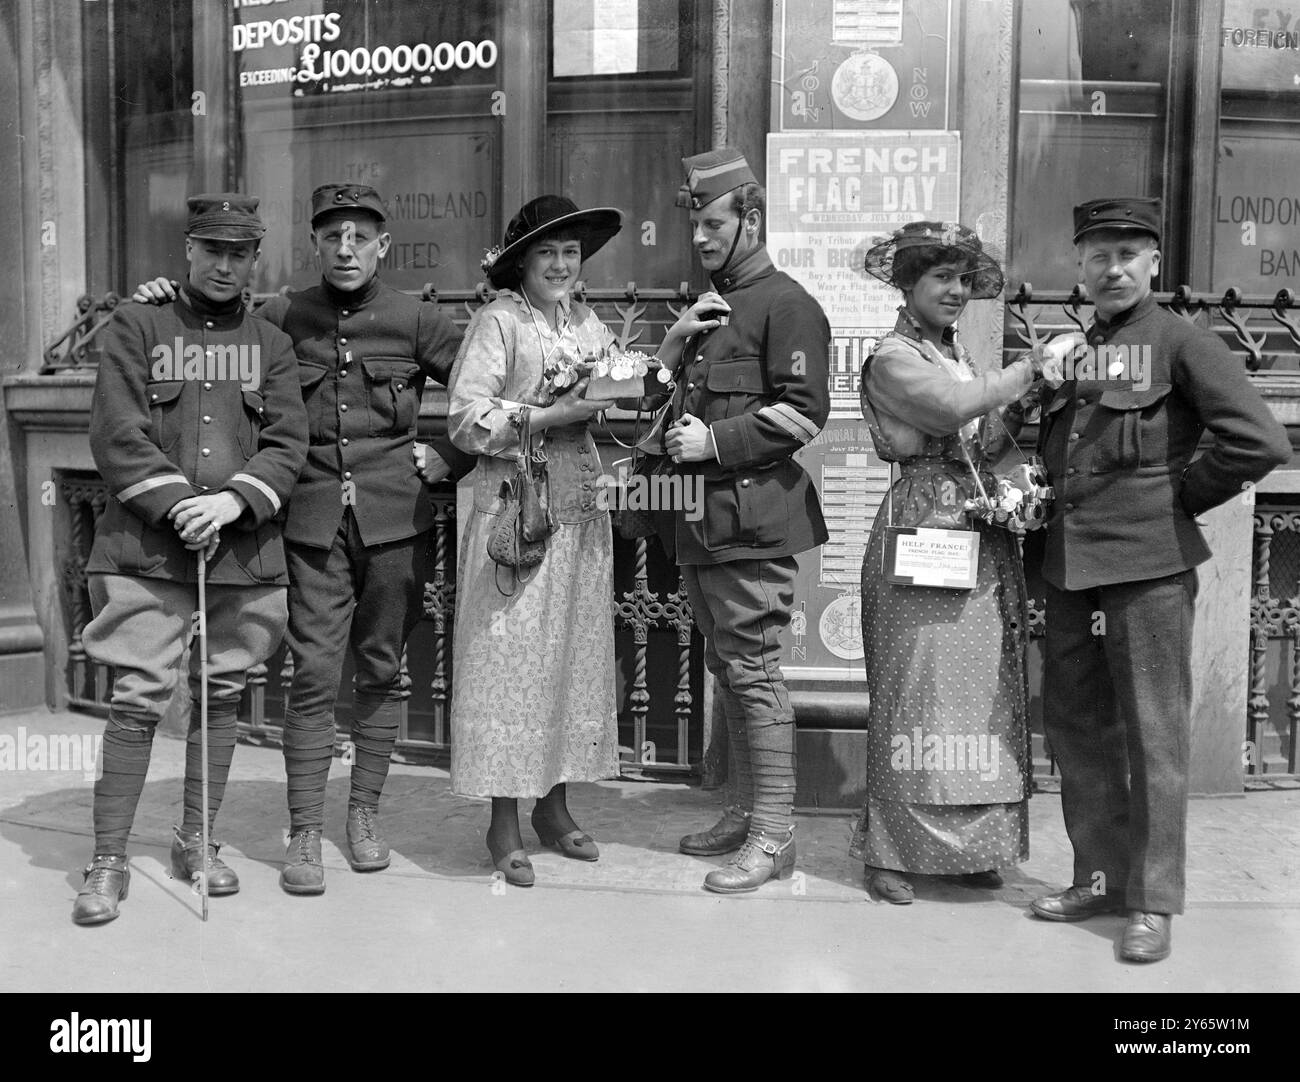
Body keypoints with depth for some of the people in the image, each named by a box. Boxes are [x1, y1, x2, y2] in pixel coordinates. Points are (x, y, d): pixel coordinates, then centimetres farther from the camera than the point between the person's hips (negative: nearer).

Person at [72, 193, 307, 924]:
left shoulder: (271, 345, 11)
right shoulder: (138, 327, 6)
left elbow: (288, 443, 1)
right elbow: (116, 434, -3)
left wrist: (232, 501, -14)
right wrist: (177, 505, -13)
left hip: (245, 550, 3)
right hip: (147, 547, -2)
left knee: (222, 695, 9)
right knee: (138, 698, -5)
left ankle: (197, 841, 25)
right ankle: (109, 861, 6)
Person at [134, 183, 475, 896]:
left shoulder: (414, 320, 3)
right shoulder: (282, 317, 5)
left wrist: (450, 458, 0)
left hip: (394, 516, 0)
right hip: (315, 517, 0)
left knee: (380, 669, 9)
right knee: (314, 672, -3)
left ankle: (364, 811, 23)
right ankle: (304, 832, 6)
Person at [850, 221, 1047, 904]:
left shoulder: (960, 356, 18)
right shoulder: (893, 359, -5)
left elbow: (985, 442, 11)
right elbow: (953, 409, -23)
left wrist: (1025, 402, -7)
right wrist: (1034, 366, -13)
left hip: (983, 540, 7)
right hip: (921, 536, -7)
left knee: (982, 688, 8)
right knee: (915, 688, -3)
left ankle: (970, 845, 19)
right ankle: (890, 850, 8)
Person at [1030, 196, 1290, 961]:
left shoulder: (1180, 342, -4)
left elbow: (1261, 442, -12)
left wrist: (1176, 497, -5)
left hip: (1150, 564, -6)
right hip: (1070, 566, 7)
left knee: (1152, 733, 1)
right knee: (1076, 724, 12)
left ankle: (1155, 900, 11)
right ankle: (1101, 876, 26)